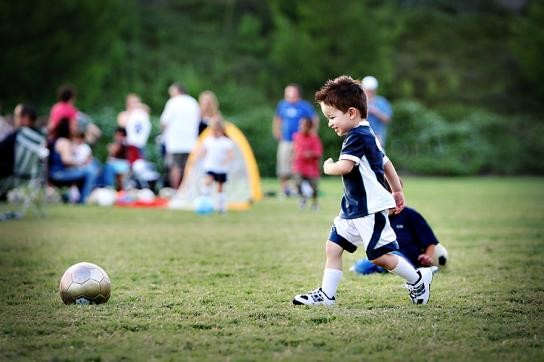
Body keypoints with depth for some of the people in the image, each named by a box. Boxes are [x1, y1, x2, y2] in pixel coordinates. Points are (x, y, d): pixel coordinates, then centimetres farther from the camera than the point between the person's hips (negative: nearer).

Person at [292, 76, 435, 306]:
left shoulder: (357, 136, -18)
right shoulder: (367, 135, 15)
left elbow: (345, 167, -31)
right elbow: (386, 163, 23)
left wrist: (328, 167, -9)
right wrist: (397, 191, 29)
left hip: (370, 209, -11)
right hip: (353, 208, 11)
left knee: (380, 256, -3)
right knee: (333, 247, 5)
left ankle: (418, 280, 15)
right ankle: (326, 295, 7)